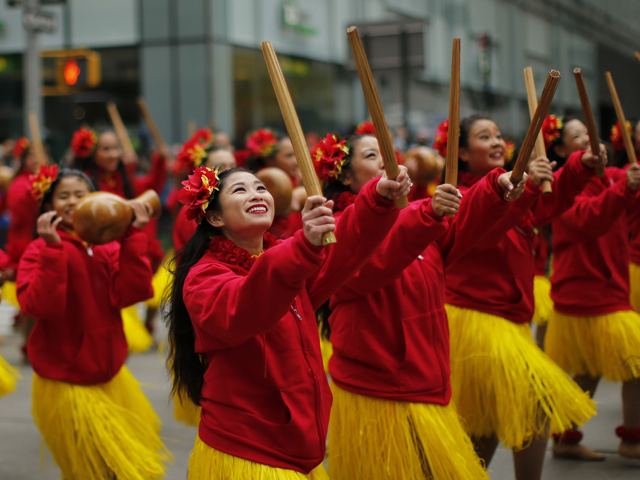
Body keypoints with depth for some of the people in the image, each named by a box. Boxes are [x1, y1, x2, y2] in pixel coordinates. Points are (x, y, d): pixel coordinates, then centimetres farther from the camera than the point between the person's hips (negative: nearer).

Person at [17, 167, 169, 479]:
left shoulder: (109, 249, 2)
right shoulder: (41, 250, -11)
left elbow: (129, 293, -14)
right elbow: (40, 306, -25)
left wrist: (132, 237, -18)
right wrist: (52, 249, -30)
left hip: (111, 377, 5)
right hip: (68, 386, -5)